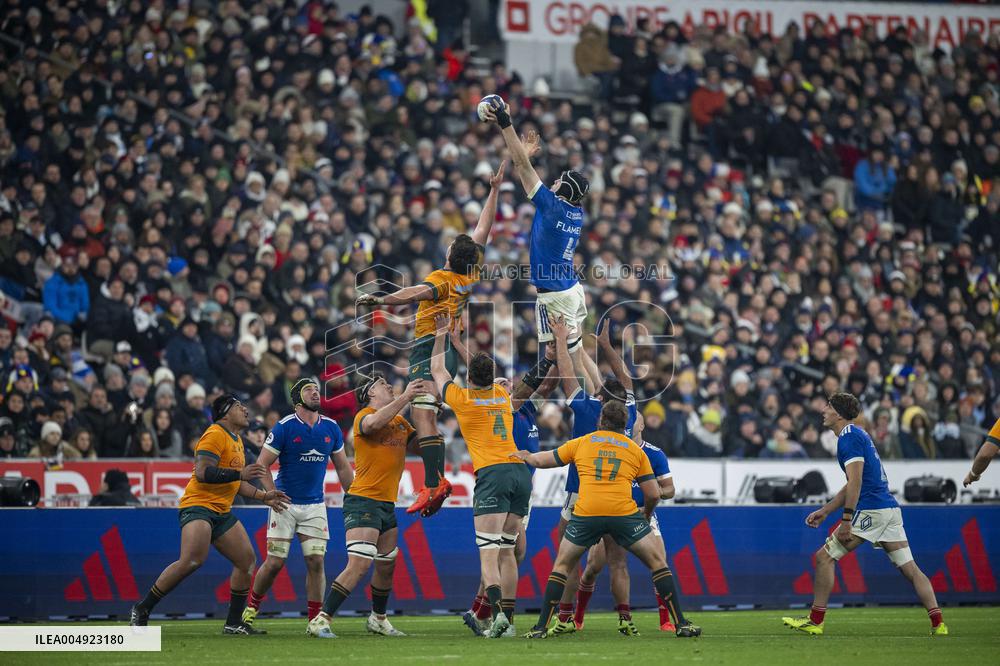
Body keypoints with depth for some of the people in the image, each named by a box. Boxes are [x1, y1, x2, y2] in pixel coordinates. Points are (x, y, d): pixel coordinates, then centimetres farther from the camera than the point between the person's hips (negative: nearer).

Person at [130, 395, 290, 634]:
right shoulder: (215, 435, -10)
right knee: (191, 561, -24)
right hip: (199, 505, -10)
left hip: (222, 512, 10)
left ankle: (234, 623, 12)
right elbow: (203, 473, -21)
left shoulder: (236, 440, 21)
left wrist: (263, 496, 23)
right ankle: (141, 610, -16)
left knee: (247, 560, 4)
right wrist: (240, 473, -21)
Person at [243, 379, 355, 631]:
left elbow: (343, 468, 15)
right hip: (286, 504, -3)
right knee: (274, 562, -4)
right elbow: (262, 464, -6)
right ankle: (251, 608, 16)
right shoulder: (284, 427, -9)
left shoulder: (331, 428, 5)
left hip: (315, 506, 3)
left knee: (316, 561, -4)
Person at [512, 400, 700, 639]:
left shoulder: (581, 443, 18)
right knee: (658, 563, 11)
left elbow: (541, 461, 29)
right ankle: (681, 624, 4)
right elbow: (653, 495, 14)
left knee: (561, 565, 19)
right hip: (624, 512, -1)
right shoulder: (636, 450, 16)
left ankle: (542, 626, 14)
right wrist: (646, 514, 35)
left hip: (586, 513, 1)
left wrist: (525, 456, 52)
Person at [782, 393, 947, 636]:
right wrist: (824, 511, 29)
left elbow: (856, 481, -19)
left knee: (825, 557, -2)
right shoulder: (857, 434, 22)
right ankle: (937, 623, -5)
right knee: (910, 568, 4)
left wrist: (846, 520, -21)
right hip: (890, 509, 10)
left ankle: (815, 621, 0)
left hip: (871, 510, -10)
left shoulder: (849, 436, -8)